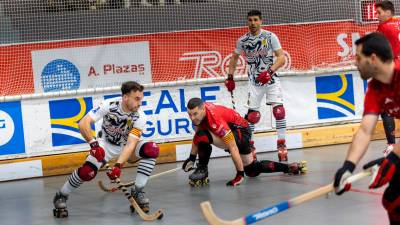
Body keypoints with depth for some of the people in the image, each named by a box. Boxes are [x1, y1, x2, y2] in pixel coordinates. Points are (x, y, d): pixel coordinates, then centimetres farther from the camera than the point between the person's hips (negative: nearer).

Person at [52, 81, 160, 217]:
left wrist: (118, 165, -41)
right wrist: (93, 144, -43)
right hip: (105, 145, -2)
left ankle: (137, 192, -12)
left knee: (152, 149, -25)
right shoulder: (109, 105, -26)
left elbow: (131, 144, -28)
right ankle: (61, 197, 1)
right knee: (88, 171, -26)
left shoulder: (140, 117, -22)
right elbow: (83, 123, -30)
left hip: (126, 146, 2)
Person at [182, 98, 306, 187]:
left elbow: (233, 148, -33)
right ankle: (291, 167, 26)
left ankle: (202, 170, -14)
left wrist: (240, 174, -30)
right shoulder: (198, 111, -12)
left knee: (204, 136, -30)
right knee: (252, 170, 16)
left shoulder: (215, 119, -36)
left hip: (241, 131, -9)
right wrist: (192, 157, 2)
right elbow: (196, 136, 8)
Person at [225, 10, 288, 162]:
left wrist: (270, 71, -26)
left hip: (271, 79, -2)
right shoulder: (243, 40, -1)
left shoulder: (270, 37, -10)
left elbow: (282, 57, -13)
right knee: (253, 114, -2)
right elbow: (234, 57, 16)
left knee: (279, 110, -15)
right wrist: (230, 77, 11)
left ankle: (281, 145, -6)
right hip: (254, 81, 2)